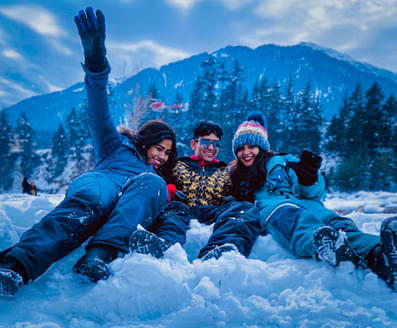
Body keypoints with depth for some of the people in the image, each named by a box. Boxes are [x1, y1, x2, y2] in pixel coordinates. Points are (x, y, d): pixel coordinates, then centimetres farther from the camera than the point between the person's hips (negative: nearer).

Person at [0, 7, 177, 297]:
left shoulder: (158, 176, 42)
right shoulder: (118, 147, 30)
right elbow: (99, 115, 13)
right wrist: (96, 58, -3)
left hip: (134, 208, 2)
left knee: (152, 184, -31)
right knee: (91, 198, -38)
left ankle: (100, 257, -52)